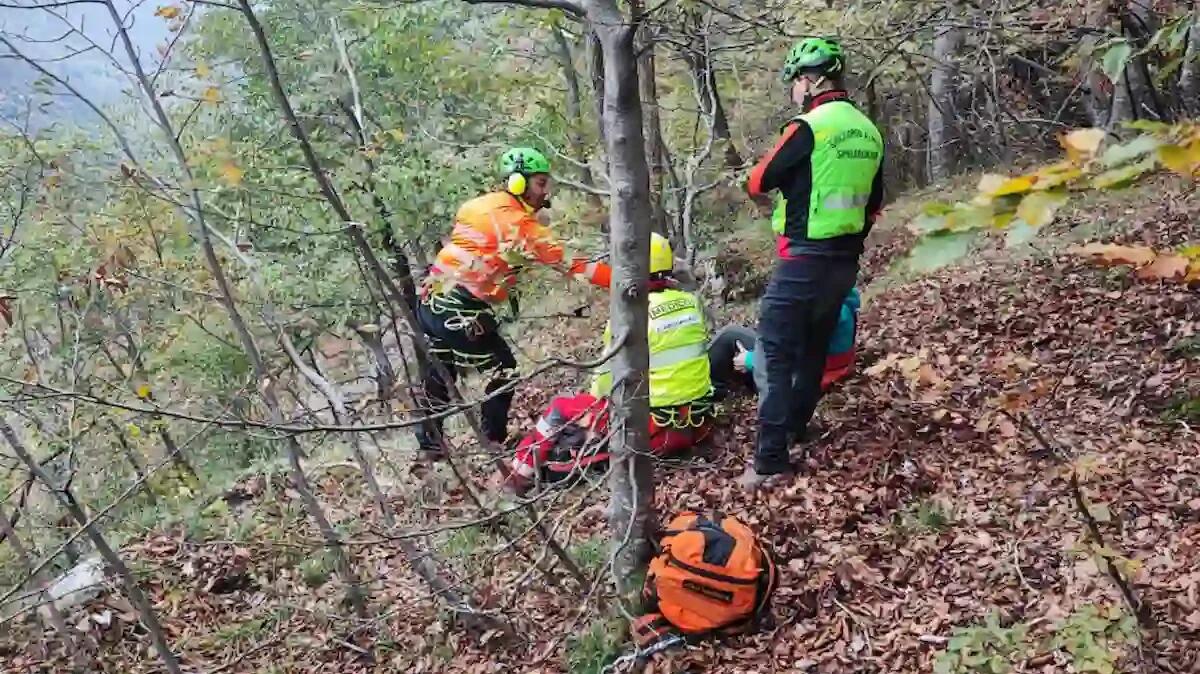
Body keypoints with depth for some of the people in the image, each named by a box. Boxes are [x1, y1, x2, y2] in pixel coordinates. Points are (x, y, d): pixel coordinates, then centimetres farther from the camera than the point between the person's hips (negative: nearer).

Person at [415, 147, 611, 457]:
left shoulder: (477, 205, 11)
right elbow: (568, 262, -15)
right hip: (459, 311, -9)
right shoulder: (521, 224, -12)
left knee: (440, 372, 23)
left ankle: (430, 440, 36)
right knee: (503, 371, 6)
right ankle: (493, 443, 11)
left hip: (431, 302, 9)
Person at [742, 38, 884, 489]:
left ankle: (771, 462, -9)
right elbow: (873, 205, 17)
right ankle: (794, 430, 34)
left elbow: (758, 183, -8)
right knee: (815, 348, 19)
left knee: (774, 356, -5)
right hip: (846, 260, 8)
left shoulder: (808, 126, -15)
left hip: (804, 259, -8)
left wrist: (771, 190, 15)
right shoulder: (868, 132, 10)